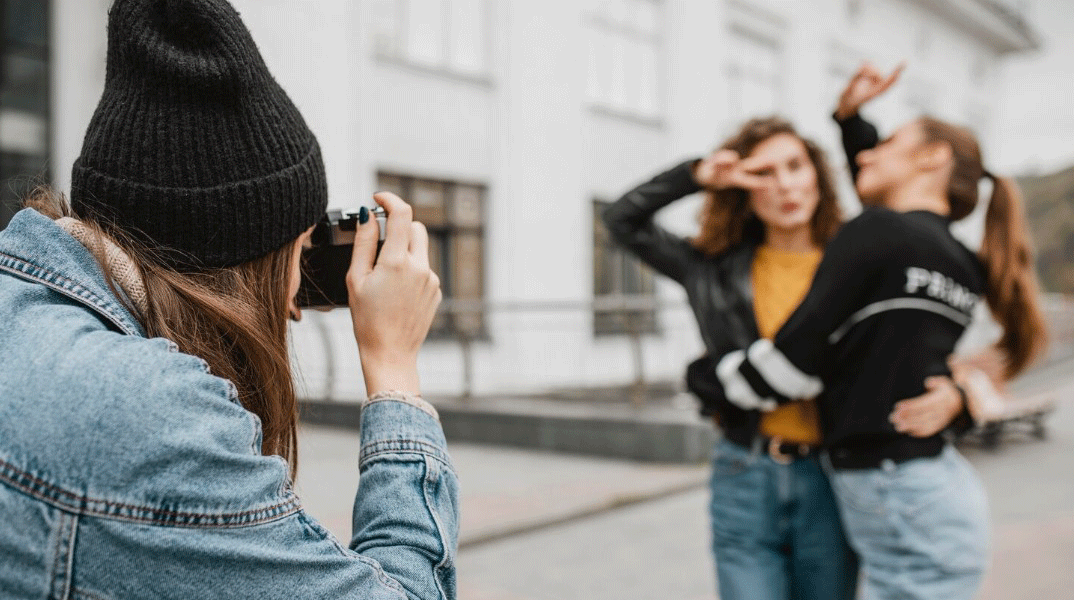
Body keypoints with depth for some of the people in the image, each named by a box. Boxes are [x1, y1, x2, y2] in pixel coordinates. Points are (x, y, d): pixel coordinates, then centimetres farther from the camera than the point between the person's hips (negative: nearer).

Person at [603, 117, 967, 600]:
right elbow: (623, 220, 10)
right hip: (745, 481, 1)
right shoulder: (717, 267, 5)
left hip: (828, 483, 0)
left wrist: (951, 395, -21)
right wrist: (697, 177, -1)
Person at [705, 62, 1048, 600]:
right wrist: (850, 119, 32)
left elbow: (794, 361, -13)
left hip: (908, 512, -8)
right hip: (935, 488, 8)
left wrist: (711, 377, 5)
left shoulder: (874, 233, -10)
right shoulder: (967, 270, 12)